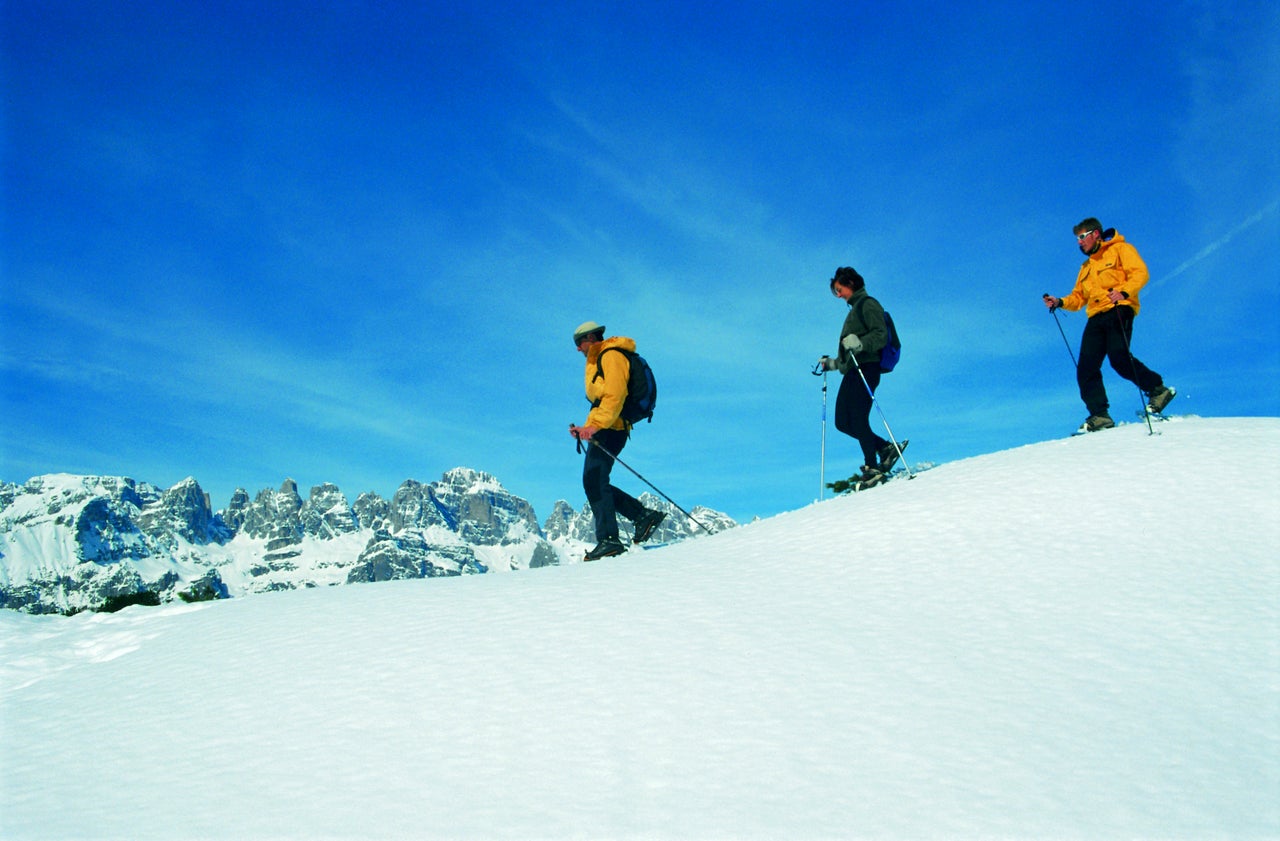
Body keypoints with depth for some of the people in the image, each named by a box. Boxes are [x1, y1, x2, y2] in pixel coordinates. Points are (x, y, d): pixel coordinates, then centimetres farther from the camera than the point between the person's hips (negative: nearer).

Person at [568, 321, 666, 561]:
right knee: (594, 483, 9)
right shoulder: (597, 361, 26)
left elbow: (614, 396, -20)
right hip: (602, 428, 11)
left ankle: (609, 540, -20)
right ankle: (643, 515, 11)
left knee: (594, 481, -16)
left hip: (610, 428, -11)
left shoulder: (611, 356, -7)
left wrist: (595, 425, -29)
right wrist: (585, 428, 19)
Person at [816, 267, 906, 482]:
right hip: (852, 372, 10)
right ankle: (886, 448, 9)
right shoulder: (854, 310, 27)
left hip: (865, 369, -10)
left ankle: (872, 466, -8)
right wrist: (833, 363, 26)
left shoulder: (867, 304, -1)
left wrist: (859, 343, -29)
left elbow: (881, 335, -14)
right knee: (843, 422, 3)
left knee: (858, 419, -13)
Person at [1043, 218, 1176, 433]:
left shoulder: (1120, 249, 10)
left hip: (1118, 311, -7)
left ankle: (1158, 390, -7)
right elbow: (1078, 298, 28)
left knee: (1119, 358, -24)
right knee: (1086, 368, -8)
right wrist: (1060, 302, 7)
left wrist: (1124, 292, -23)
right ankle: (1099, 415, -8)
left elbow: (1140, 273, -5)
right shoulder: (1086, 267, 30)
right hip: (1096, 318, 7)